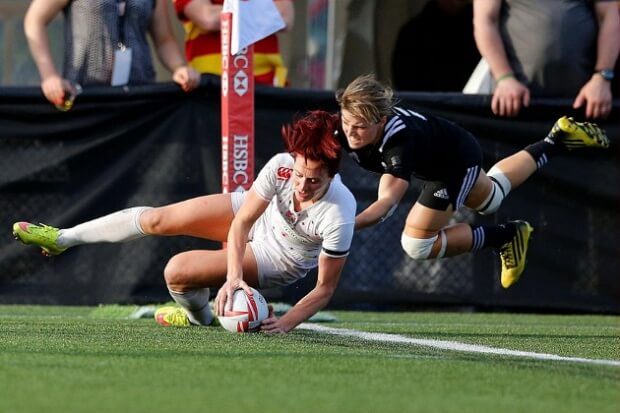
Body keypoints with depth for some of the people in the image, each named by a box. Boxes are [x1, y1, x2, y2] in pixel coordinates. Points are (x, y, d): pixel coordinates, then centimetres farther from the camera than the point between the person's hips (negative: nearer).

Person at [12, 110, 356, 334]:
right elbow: (240, 223, -22)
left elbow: (325, 288, -26)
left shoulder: (338, 219, -39)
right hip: (254, 214, 3)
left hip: (276, 261, -3)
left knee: (176, 271, -19)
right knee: (156, 219, 1)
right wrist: (233, 276, -35)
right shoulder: (280, 166, -31)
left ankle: (199, 317, 18)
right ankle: (62, 238, 23)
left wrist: (286, 324, -37)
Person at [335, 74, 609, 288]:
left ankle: (507, 236, 5)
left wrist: (349, 225, -70)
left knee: (417, 246, -10)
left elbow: (387, 201, -55)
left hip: (458, 160, -7)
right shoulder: (346, 127, -29)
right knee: (490, 198, 34)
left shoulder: (399, 141, -46)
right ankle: (554, 143, 50)